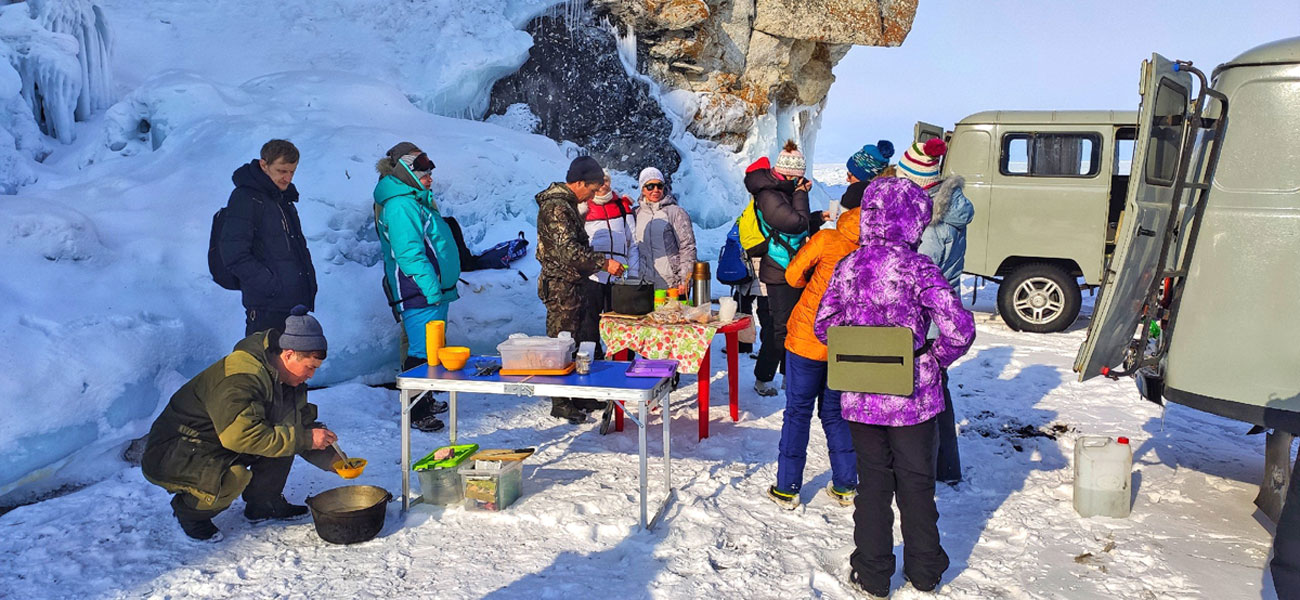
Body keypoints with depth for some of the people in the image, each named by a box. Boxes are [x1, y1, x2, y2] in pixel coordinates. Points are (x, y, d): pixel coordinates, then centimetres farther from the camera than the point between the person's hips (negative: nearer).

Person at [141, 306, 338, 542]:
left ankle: (263, 504, 9)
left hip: (220, 450, 9)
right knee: (233, 478, -35)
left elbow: (303, 424, 10)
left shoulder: (284, 379, 1)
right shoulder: (242, 377, -29)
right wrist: (304, 438, -32)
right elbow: (239, 434, -38)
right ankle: (190, 511, -3)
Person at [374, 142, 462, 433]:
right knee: (422, 352, -6)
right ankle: (416, 412, 1)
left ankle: (425, 400, 32)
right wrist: (433, 290, -23)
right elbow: (409, 253, -23)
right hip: (420, 296, -11)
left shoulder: (415, 199, 17)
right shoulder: (400, 205, -17)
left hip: (432, 292, 11)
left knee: (423, 348, 19)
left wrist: (445, 286, 24)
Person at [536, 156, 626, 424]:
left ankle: (582, 396, 26)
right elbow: (568, 250, -28)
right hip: (562, 288, -10)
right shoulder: (556, 207, -19)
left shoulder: (567, 204, 15)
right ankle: (560, 403, 8)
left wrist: (597, 264, 20)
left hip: (577, 285, 10)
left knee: (586, 342, 16)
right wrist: (604, 263, -27)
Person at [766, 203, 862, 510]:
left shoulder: (827, 239, -10)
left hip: (808, 340, -3)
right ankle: (845, 486, 22)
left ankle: (787, 488, 13)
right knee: (836, 413, 19)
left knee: (798, 412, 8)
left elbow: (793, 275, -1)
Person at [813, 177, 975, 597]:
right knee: (916, 483, 15)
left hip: (860, 398, 3)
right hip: (912, 397, -2)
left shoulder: (848, 266, -3)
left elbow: (824, 326, 2)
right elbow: (959, 330, -19)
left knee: (872, 482, 15)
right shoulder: (916, 268, -14)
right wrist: (936, 359, -2)